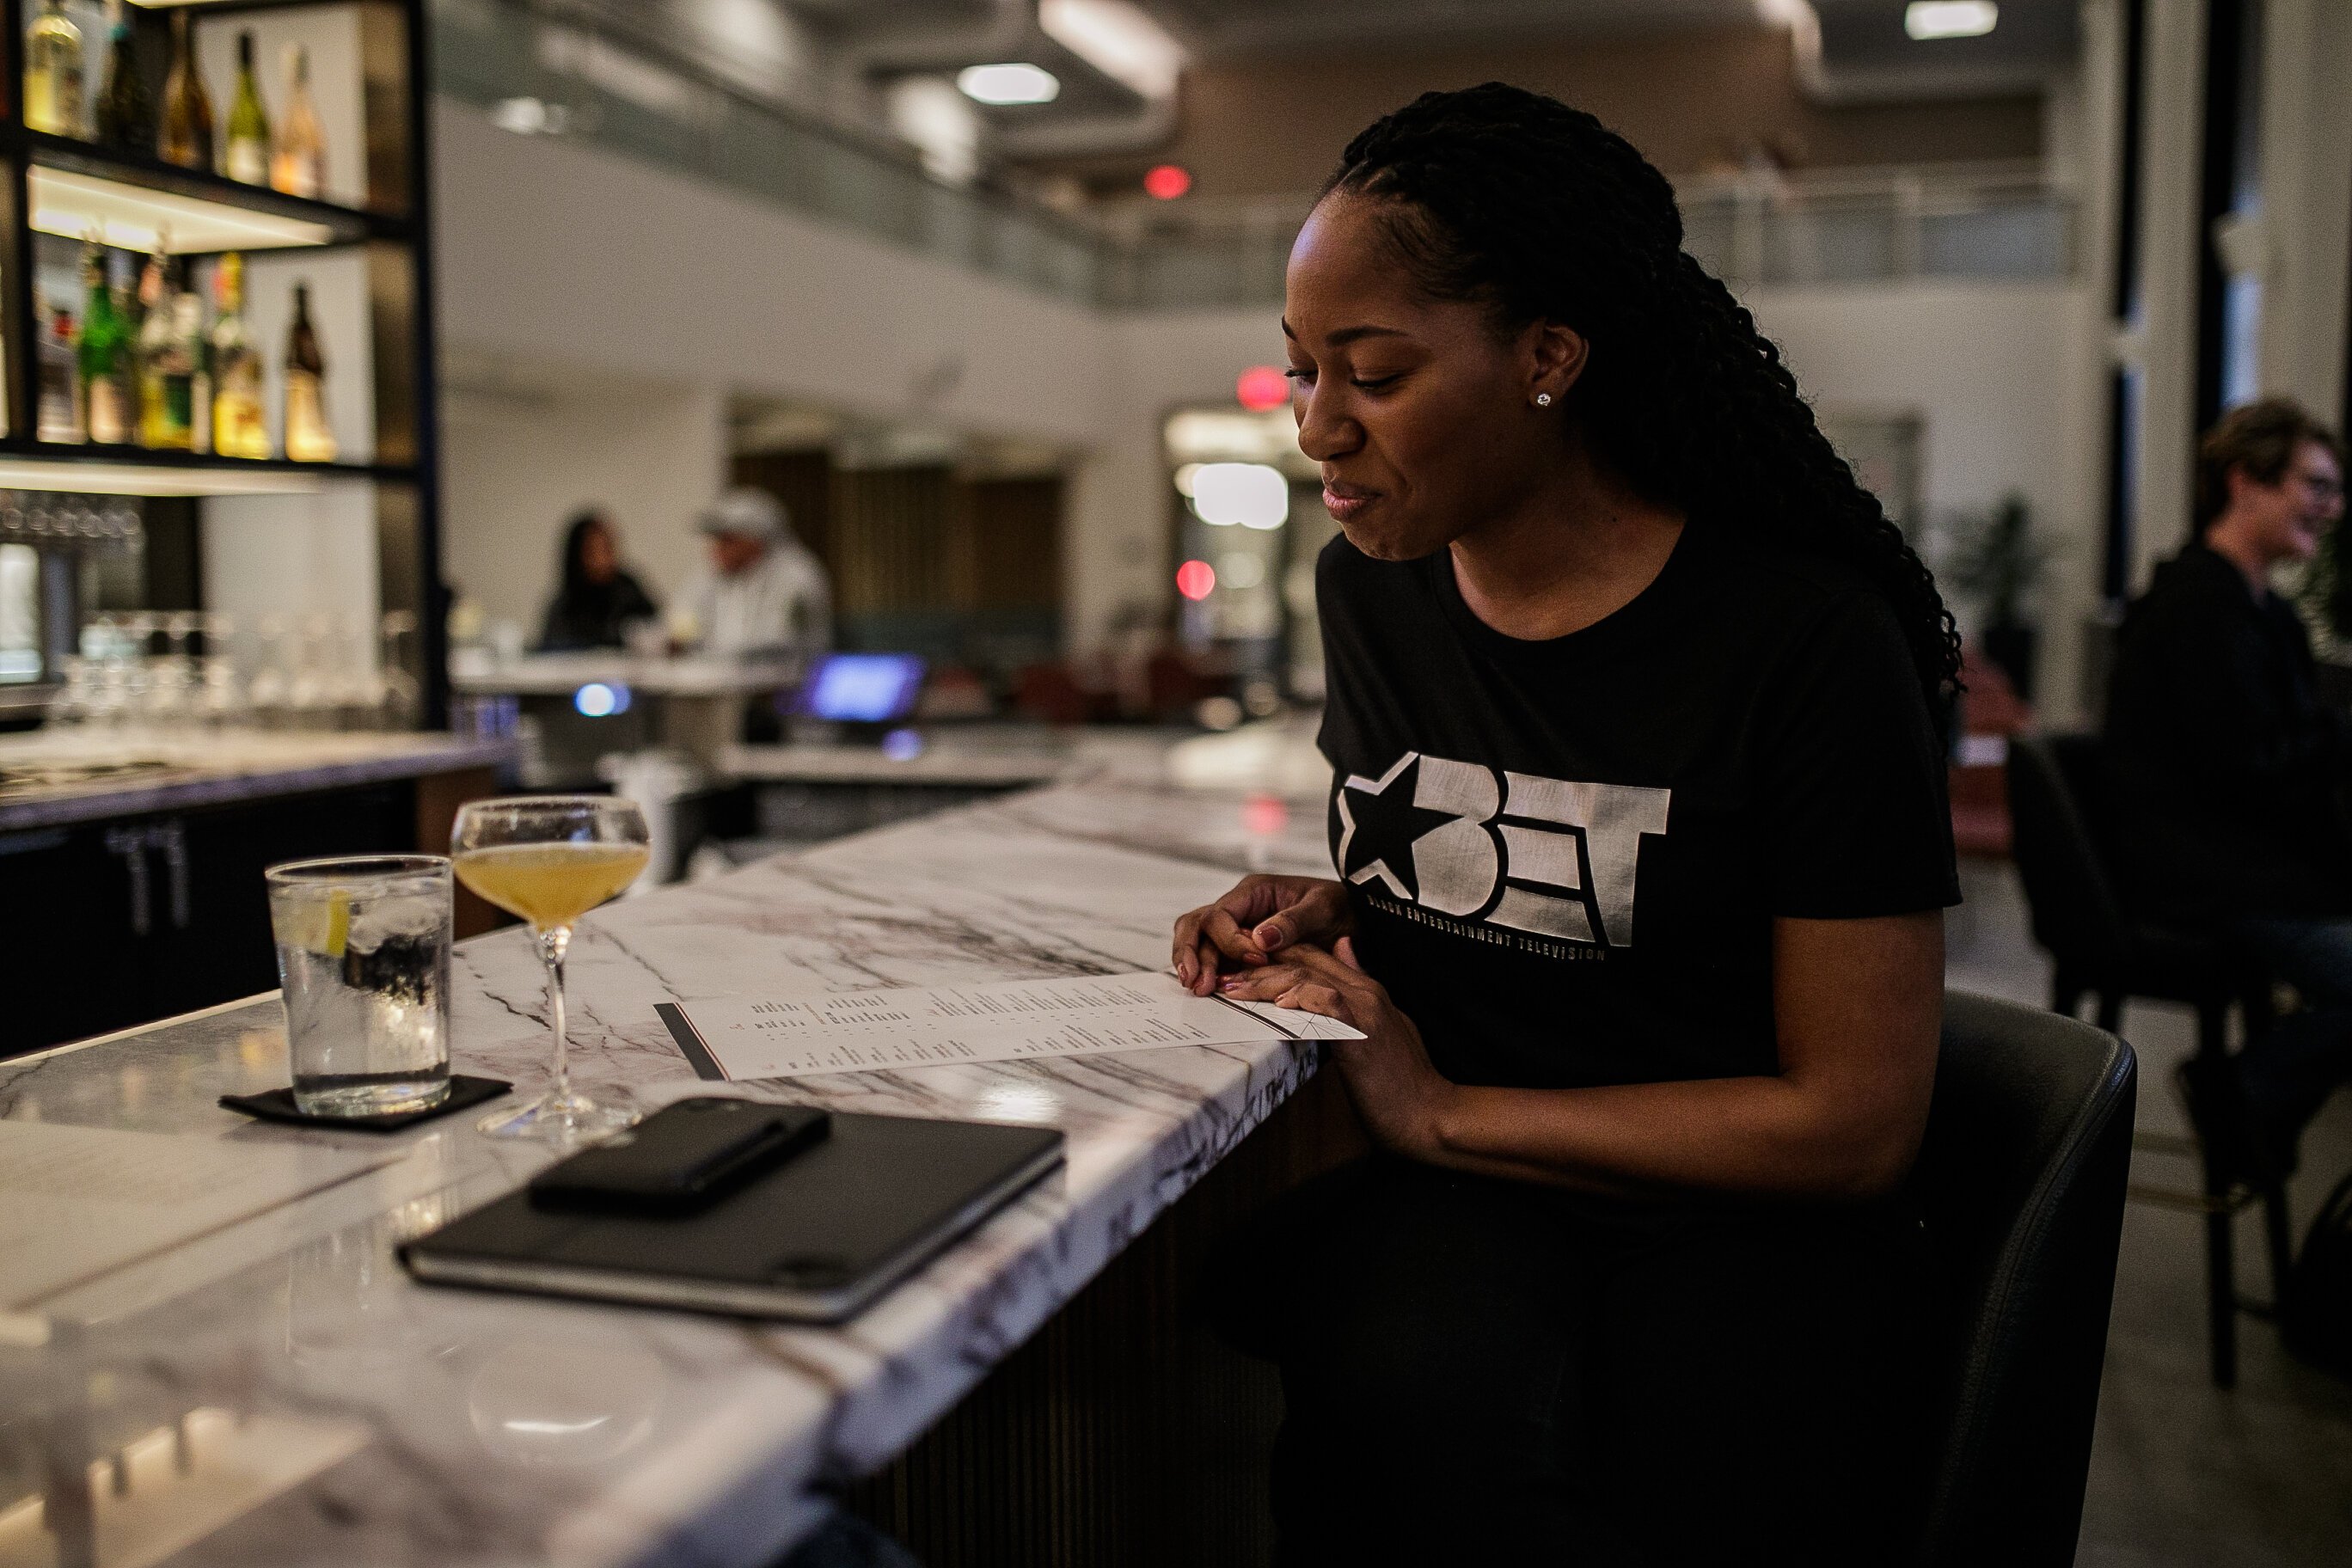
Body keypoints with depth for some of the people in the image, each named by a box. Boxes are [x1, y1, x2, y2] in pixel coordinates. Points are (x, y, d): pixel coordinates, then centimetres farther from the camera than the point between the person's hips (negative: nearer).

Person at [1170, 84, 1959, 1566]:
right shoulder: (1371, 586, 6)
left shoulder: (1804, 644, -13)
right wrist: (1331, 911, 0)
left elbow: (1857, 1123, -12)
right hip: (1455, 1211, 4)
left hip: (1744, 1237, -3)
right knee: (1419, 1400, -30)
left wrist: (1445, 1109, -13)